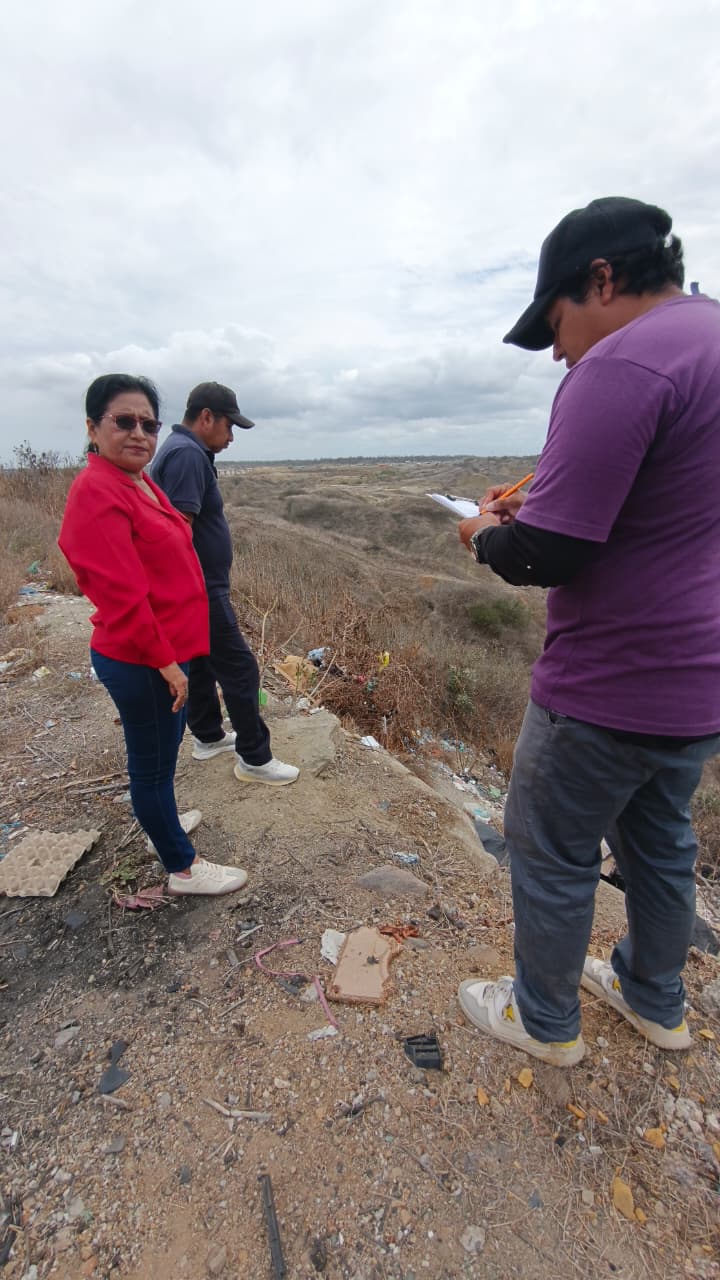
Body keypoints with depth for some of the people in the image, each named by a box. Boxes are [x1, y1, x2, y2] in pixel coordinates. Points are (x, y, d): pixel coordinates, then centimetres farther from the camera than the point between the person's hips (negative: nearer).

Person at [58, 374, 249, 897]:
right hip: (141, 662, -9)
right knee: (154, 761, 7)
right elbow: (121, 596, -25)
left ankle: (160, 819, 50)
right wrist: (165, 661, -19)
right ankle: (183, 868, 25)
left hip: (164, 651, 10)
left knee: (161, 751, 26)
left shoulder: (140, 481, 10)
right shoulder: (97, 493, -20)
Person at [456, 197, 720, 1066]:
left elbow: (545, 553, -25)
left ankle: (545, 1020, 37)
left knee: (550, 854, 12)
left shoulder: (622, 362, -21)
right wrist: (540, 505, 10)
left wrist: (485, 534, -4)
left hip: (611, 694, -9)